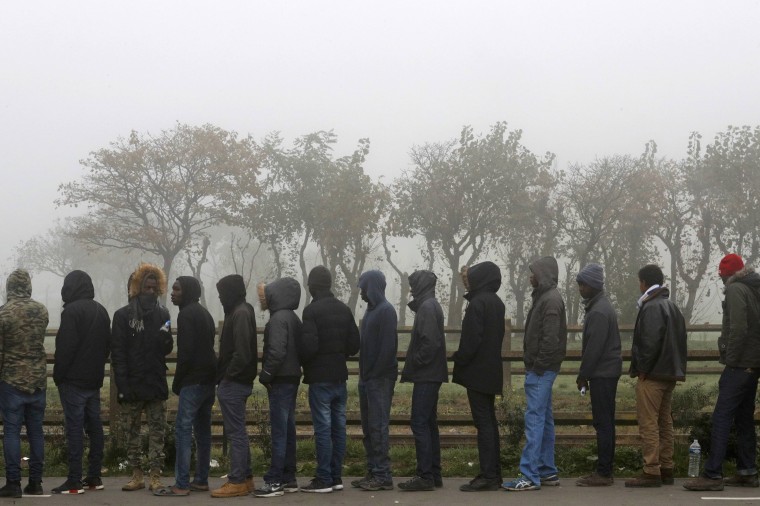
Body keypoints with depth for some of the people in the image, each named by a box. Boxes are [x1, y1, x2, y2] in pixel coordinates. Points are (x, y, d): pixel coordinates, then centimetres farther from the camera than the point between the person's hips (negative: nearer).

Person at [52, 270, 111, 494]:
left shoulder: (72, 311, -13)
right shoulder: (101, 311, 13)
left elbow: (66, 347, -17)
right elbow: (107, 345, 16)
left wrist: (58, 375, -8)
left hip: (74, 380, -8)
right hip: (94, 379, 8)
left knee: (74, 428, -8)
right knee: (94, 426, 10)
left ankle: (74, 481, -9)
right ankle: (94, 477, 12)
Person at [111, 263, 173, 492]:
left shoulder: (162, 314, 8)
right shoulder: (123, 315, 0)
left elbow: (167, 350, 9)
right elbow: (117, 353, -5)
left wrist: (166, 339, -15)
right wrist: (122, 384, -13)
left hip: (156, 385, 1)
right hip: (131, 385, -1)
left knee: (157, 432, 1)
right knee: (132, 432, 5)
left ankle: (155, 476, 4)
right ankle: (137, 475, 13)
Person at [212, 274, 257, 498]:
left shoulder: (240, 313, -15)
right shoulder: (240, 312, 15)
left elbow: (242, 351, -23)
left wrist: (228, 376, -16)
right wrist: (225, 376, 12)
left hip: (234, 383, -10)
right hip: (237, 382, 10)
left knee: (236, 432, -6)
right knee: (238, 432, 13)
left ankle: (237, 482, -4)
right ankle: (245, 478, 18)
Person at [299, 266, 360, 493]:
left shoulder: (312, 310, -11)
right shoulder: (344, 309, 9)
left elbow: (309, 345, -19)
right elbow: (354, 345, 8)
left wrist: (302, 363, -1)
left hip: (320, 378, -7)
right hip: (340, 377, 7)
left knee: (323, 429, -5)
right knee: (338, 427, 9)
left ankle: (324, 479, -4)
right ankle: (336, 477, 12)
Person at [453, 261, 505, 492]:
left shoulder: (477, 303, -16)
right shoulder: (496, 302, 12)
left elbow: (471, 340, -19)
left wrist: (459, 362, -8)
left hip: (477, 372, -9)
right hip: (492, 372, 9)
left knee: (483, 423, -8)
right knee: (489, 421, 13)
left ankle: (488, 476, -7)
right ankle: (494, 473, 16)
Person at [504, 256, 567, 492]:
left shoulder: (551, 300, -14)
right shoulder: (544, 297, 17)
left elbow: (550, 338, -21)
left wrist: (538, 366, -20)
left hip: (541, 369, -10)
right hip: (541, 369, 10)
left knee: (535, 419, -11)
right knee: (544, 419, 12)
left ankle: (530, 476, -12)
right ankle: (547, 471, 18)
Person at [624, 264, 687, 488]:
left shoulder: (651, 308, -14)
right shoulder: (672, 307, 16)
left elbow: (650, 342, -23)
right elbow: (680, 340, 18)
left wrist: (642, 369, -13)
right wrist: (677, 368, 17)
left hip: (652, 376, -10)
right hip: (670, 374, 10)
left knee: (648, 423, -7)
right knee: (664, 422, 15)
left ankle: (651, 472, -8)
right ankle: (666, 469, 19)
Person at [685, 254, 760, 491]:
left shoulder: (736, 290, -10)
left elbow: (738, 328, -20)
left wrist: (730, 359, -13)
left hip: (739, 364, -9)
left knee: (721, 418, -10)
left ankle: (712, 474, -13)